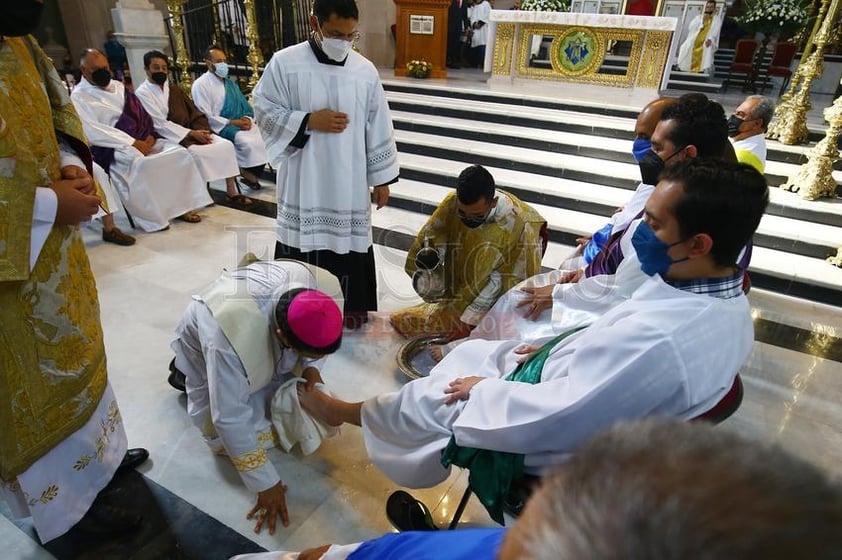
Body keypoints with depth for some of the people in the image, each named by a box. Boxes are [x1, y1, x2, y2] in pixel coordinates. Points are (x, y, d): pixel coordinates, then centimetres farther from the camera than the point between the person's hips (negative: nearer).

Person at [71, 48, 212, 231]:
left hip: (142, 139, 6)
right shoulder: (79, 97, -1)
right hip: (112, 147, -6)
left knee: (179, 153, -14)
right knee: (139, 162, -36)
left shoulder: (117, 86, 19)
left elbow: (139, 113, 17)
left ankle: (180, 205, -10)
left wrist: (149, 135, -5)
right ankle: (150, 216, -25)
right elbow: (93, 132, -14)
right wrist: (133, 142, -21)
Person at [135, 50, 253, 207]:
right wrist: (191, 133, -18)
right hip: (170, 139, -6)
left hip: (193, 132, 6)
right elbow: (161, 125, -13)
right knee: (196, 153, -35)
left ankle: (231, 192, -11)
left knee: (226, 145, -14)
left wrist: (200, 131, -8)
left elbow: (195, 113, 13)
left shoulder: (175, 91, 18)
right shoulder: (142, 93, -4)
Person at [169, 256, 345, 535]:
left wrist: (310, 366, -25)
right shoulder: (231, 338, -49)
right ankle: (186, 373, 18)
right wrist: (266, 484, -28)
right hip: (206, 346, -4)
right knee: (227, 437, -5)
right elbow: (230, 419, -36)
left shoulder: (326, 286, -35)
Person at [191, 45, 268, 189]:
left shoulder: (230, 83, 19)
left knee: (261, 137, -18)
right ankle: (247, 173, -7)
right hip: (220, 129, -6)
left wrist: (247, 119, -7)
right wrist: (232, 122, -19)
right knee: (246, 141, -31)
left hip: (240, 124, 7)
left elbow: (246, 107, 17)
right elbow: (206, 117, -12)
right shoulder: (201, 84, -4)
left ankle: (254, 174, -4)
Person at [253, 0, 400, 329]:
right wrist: (309, 120, -16)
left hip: (349, 182, 2)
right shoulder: (284, 63, -6)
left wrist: (382, 179, 4)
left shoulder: (366, 71, 1)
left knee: (350, 243, 11)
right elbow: (264, 110, -2)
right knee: (302, 243, 9)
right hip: (303, 181, -1)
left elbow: (378, 128, 4)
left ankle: (350, 306, 31)